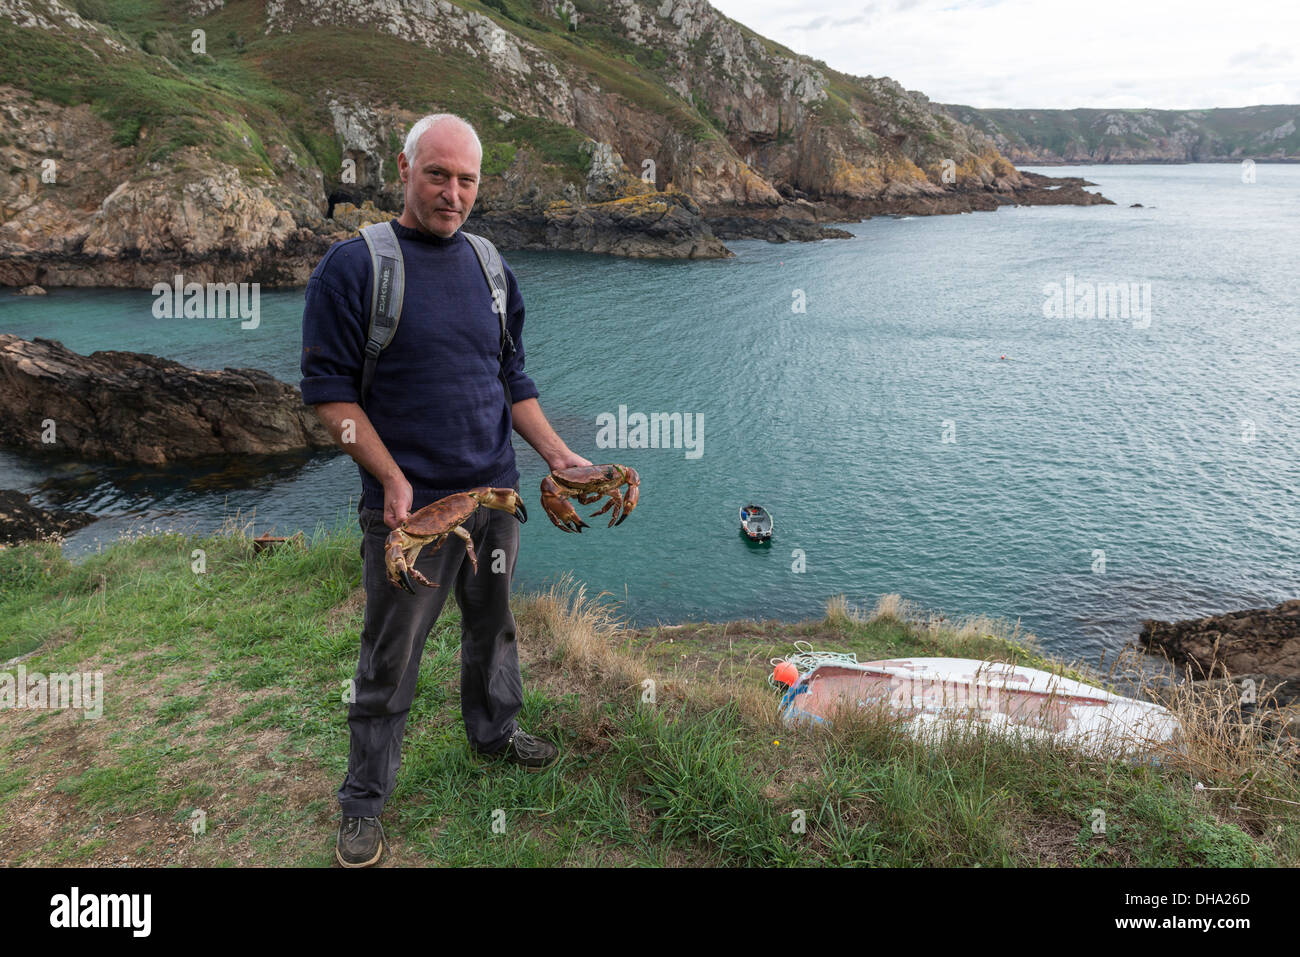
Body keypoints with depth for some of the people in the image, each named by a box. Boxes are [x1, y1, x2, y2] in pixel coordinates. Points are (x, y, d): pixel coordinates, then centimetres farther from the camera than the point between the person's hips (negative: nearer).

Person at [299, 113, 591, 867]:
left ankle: (496, 730, 45)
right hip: (409, 504, -5)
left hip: (496, 493, 5)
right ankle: (364, 803, 24)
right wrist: (394, 482, -18)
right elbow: (329, 389, -11)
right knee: (391, 659, 5)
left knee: (494, 625, 21)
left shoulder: (490, 267, 9)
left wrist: (558, 456, 3)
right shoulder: (353, 265, -9)